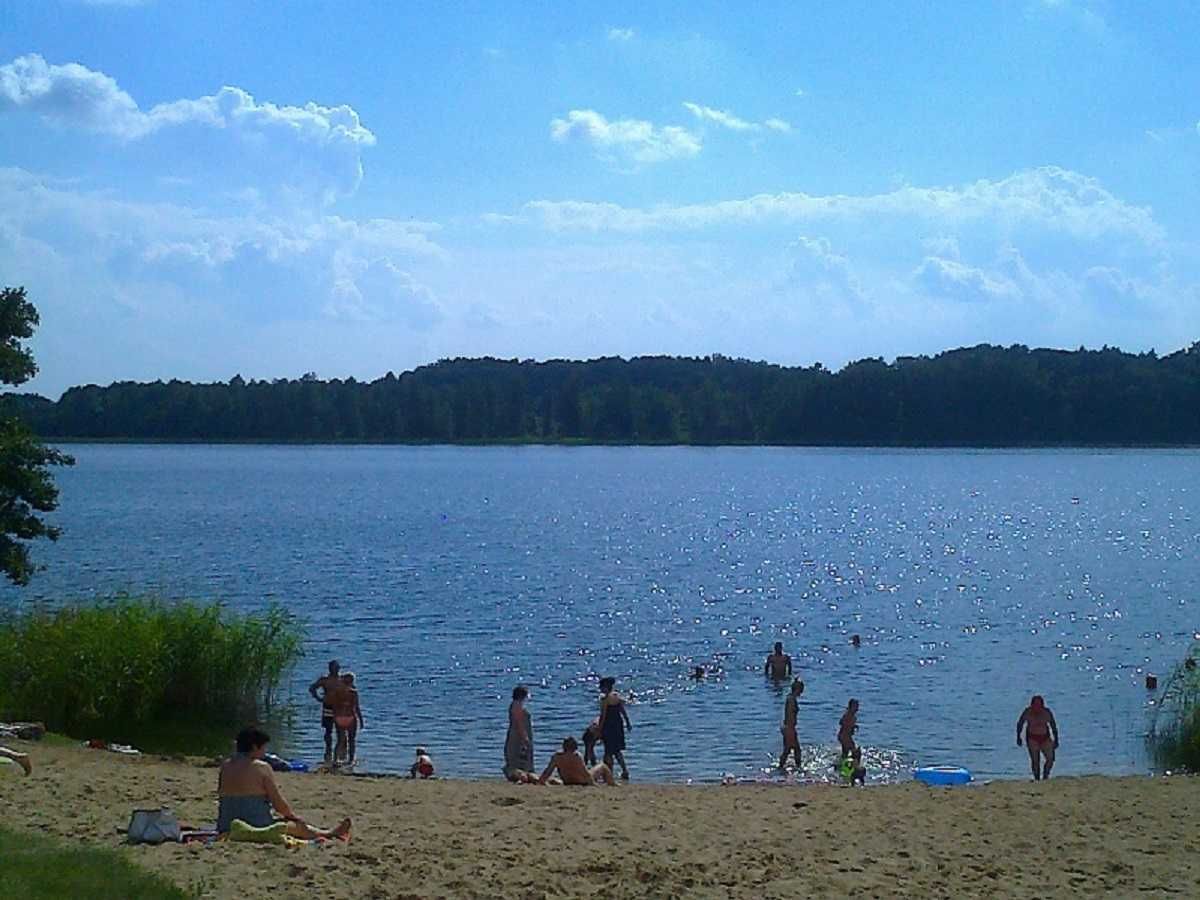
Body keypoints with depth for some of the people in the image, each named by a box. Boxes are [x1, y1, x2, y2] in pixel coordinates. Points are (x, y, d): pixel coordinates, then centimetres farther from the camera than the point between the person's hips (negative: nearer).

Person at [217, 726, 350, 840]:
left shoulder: (225, 766, 6)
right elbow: (278, 803, -8)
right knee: (299, 826, 20)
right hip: (256, 828, -7)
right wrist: (292, 815, 12)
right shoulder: (262, 767, -11)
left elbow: (221, 796, 15)